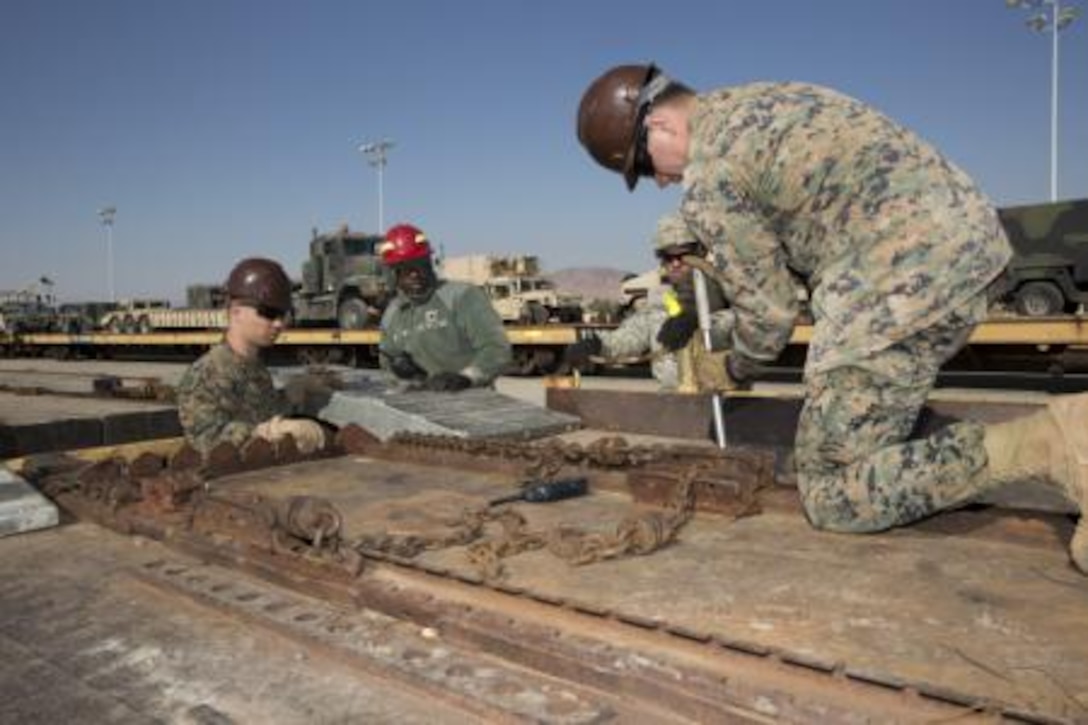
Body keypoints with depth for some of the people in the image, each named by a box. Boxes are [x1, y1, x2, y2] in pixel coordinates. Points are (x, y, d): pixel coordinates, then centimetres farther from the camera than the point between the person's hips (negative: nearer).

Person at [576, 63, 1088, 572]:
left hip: (905, 281, -10)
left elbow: (769, 309, 0)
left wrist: (735, 371, 20)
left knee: (833, 497, -1)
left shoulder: (708, 183, -8)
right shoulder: (759, 100, 20)